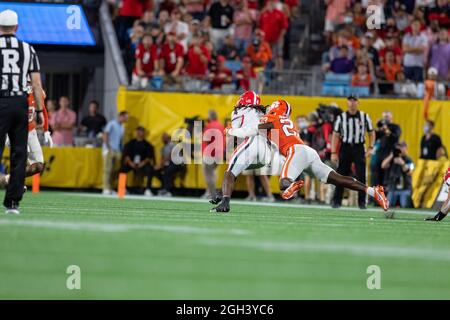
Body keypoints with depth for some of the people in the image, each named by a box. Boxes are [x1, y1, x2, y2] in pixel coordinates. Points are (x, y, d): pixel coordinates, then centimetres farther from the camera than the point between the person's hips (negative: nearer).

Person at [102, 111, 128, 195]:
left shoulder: (122, 127, 16)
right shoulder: (112, 124, -4)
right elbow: (105, 135, -9)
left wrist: (121, 152, 10)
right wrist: (108, 147, -14)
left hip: (117, 151, 7)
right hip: (109, 150, -7)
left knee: (114, 171, 3)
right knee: (108, 170, -9)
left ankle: (110, 189, 5)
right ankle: (106, 189, -11)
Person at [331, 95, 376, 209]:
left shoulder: (365, 117, 5)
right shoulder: (341, 117, 2)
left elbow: (371, 133, 11)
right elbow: (335, 135, 2)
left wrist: (370, 148, -2)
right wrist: (333, 153, -5)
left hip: (359, 148, 0)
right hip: (345, 147, 0)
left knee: (361, 176, -3)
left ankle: (362, 202, 3)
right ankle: (336, 201, 7)